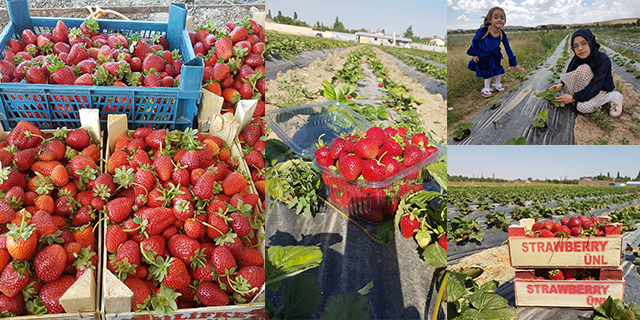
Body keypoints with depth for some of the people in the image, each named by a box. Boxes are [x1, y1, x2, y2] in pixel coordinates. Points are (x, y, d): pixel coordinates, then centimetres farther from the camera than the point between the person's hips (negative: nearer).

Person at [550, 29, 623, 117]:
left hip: (602, 89, -5)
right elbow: (569, 75, -1)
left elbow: (595, 87, -31)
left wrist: (573, 97, -34)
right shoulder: (577, 59, -11)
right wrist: (561, 84, -23)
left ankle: (613, 96, -8)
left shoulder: (603, 60, -28)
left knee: (582, 107, -32)